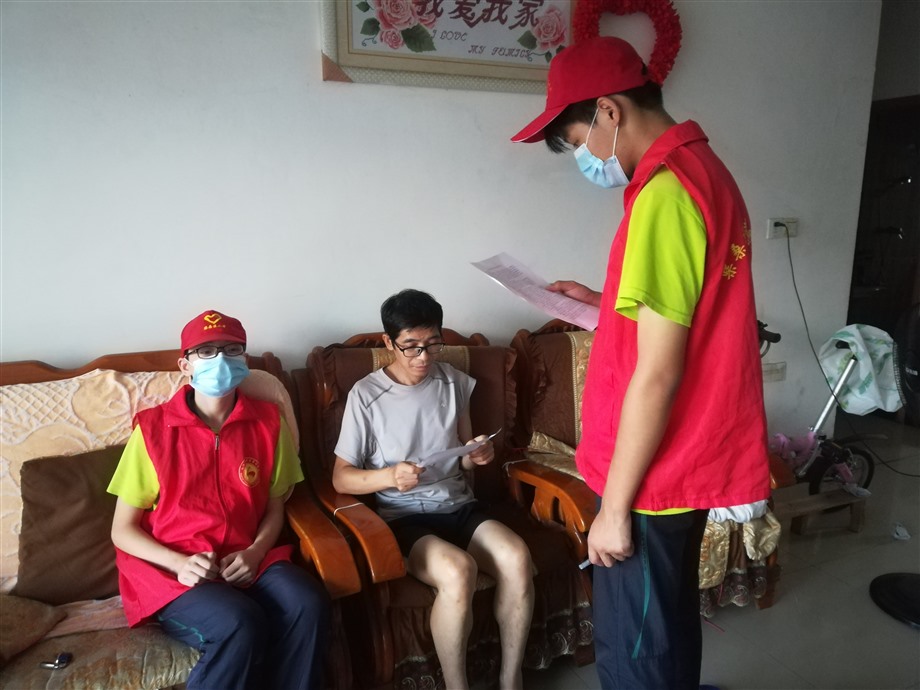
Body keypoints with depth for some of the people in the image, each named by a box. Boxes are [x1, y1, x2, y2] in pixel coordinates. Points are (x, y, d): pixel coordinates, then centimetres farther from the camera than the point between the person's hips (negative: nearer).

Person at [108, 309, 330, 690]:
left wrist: (254, 552, -11)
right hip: (169, 571, -2)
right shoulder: (153, 428, -4)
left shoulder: (266, 421, 3)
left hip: (244, 561, 3)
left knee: (308, 604, -28)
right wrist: (179, 562, -17)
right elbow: (122, 530, 0)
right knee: (240, 625, -32)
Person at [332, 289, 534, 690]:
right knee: (458, 571, -32)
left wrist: (476, 456, -8)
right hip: (404, 517, -4)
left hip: (459, 506, 4)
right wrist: (389, 476, -23)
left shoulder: (454, 382, 6)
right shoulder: (366, 394, -7)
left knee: (517, 557, -23)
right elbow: (341, 477, -5)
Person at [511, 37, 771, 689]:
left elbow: (657, 375, -24)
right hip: (691, 457, 9)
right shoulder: (705, 170, 8)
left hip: (653, 473, -9)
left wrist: (614, 505, -17)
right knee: (671, 622, 26)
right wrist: (605, 300, 11)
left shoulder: (663, 194, -23)